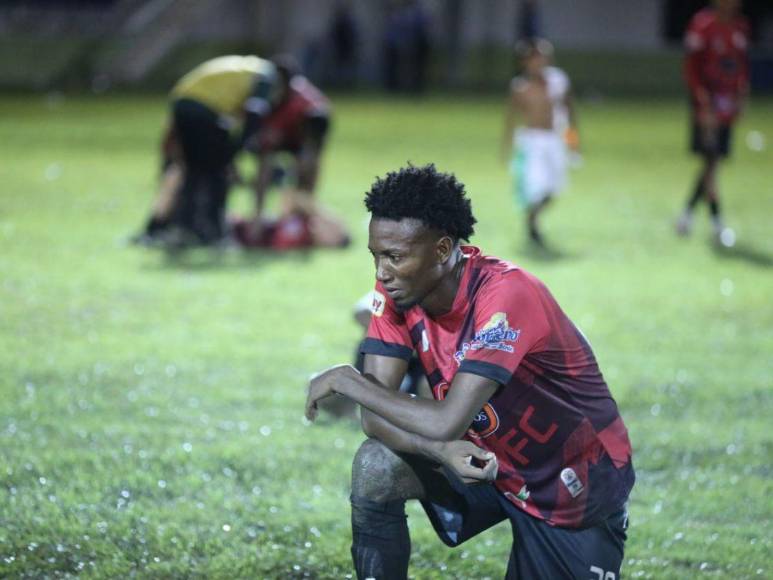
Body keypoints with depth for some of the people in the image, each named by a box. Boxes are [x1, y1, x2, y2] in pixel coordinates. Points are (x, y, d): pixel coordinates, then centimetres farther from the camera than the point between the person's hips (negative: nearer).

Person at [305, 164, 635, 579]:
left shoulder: (505, 295, -32)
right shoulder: (397, 290, -13)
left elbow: (448, 423, -38)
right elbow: (374, 416, -16)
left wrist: (347, 381, -28)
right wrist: (441, 450, -35)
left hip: (576, 492, -5)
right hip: (488, 461, 5)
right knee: (375, 468, -21)